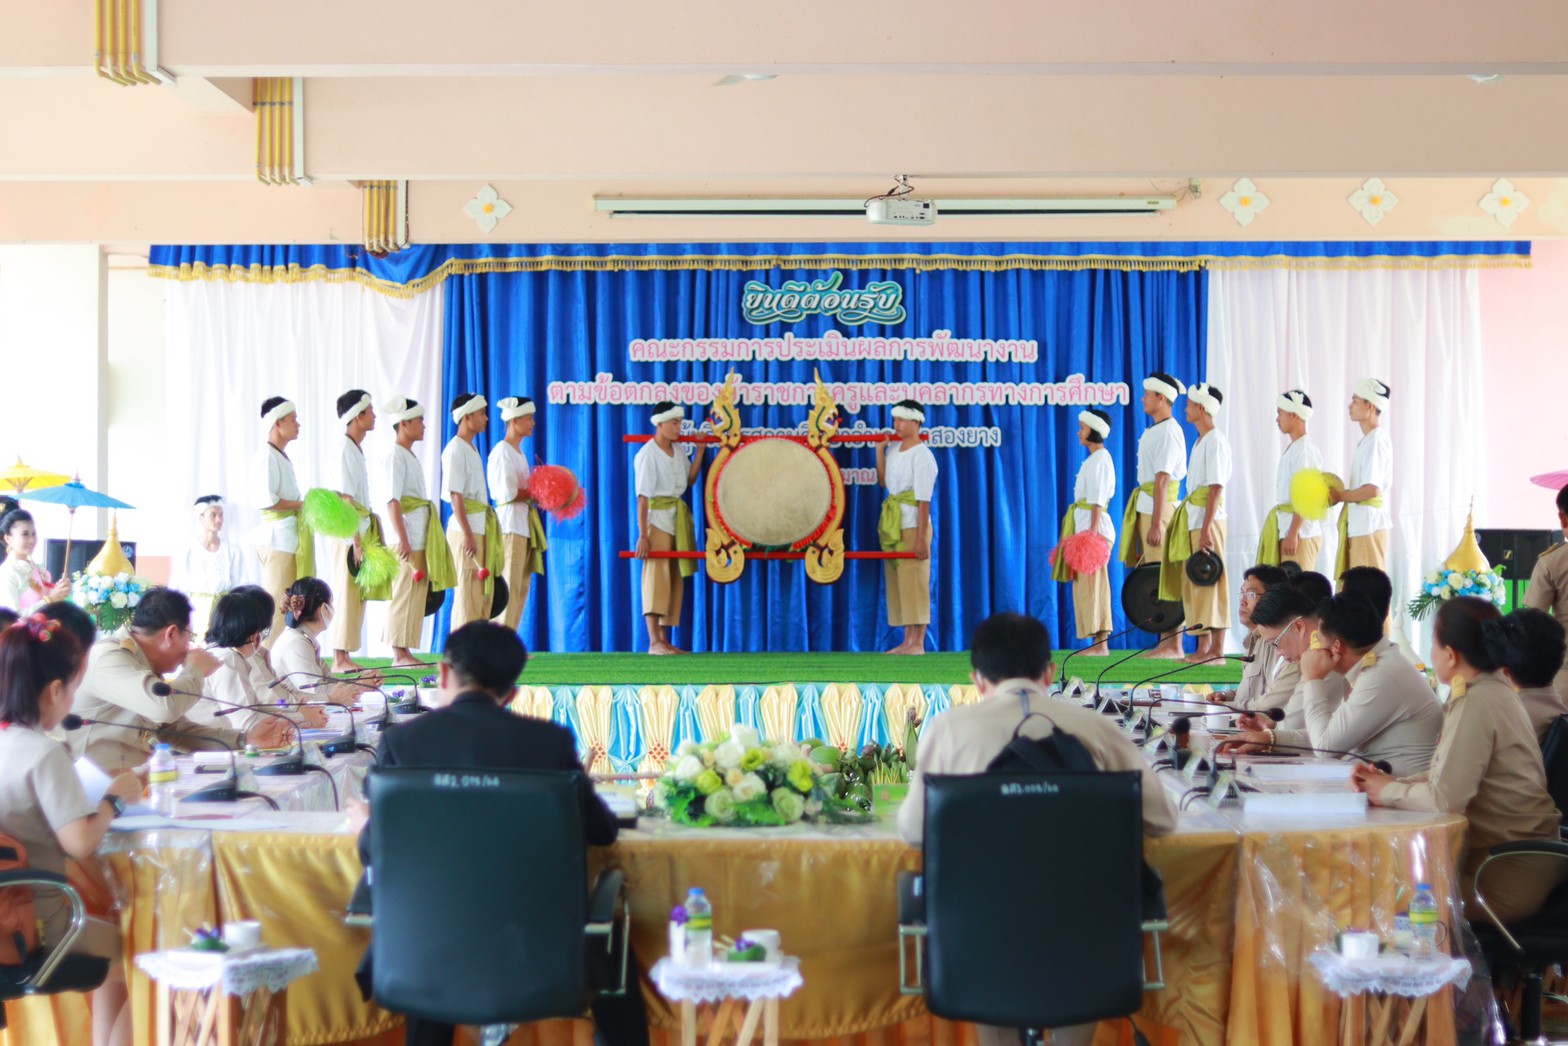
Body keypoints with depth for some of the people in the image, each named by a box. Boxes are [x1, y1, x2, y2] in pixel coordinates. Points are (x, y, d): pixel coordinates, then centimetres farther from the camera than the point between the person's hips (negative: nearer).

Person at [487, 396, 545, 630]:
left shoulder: (518, 452, 19)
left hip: (524, 522, 9)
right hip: (510, 522, -9)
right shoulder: (502, 452, -10)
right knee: (509, 587, -9)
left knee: (522, 587, 9)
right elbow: (507, 493, -18)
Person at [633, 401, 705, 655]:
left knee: (675, 579, 8)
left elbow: (690, 480, 12)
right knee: (656, 576, -10)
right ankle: (654, 642, -11)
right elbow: (642, 497, -14)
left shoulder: (679, 450, 9)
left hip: (679, 517, 8)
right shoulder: (647, 454, -12)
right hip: (658, 517, -8)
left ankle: (665, 639, 14)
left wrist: (700, 449, 8)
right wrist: (642, 535, -17)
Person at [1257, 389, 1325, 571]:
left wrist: (1292, 534, -21)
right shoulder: (1292, 449, 14)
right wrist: (1287, 533, 16)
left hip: (1300, 529, -9)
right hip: (1285, 525, 9)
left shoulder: (1305, 450, -13)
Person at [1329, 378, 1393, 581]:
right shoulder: (1367, 440, 15)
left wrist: (1341, 496, -10)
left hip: (1369, 525, -9)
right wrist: (1339, 493, 6)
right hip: (1358, 525, 9)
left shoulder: (1376, 440, -14)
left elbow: (1372, 489, -22)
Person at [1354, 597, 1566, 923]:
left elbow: (1444, 798, -25)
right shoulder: (1492, 690, 8)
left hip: (1507, 878, -8)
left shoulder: (1477, 703, -21)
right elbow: (1450, 777, 12)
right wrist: (1392, 782, -2)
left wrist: (1388, 792, -9)